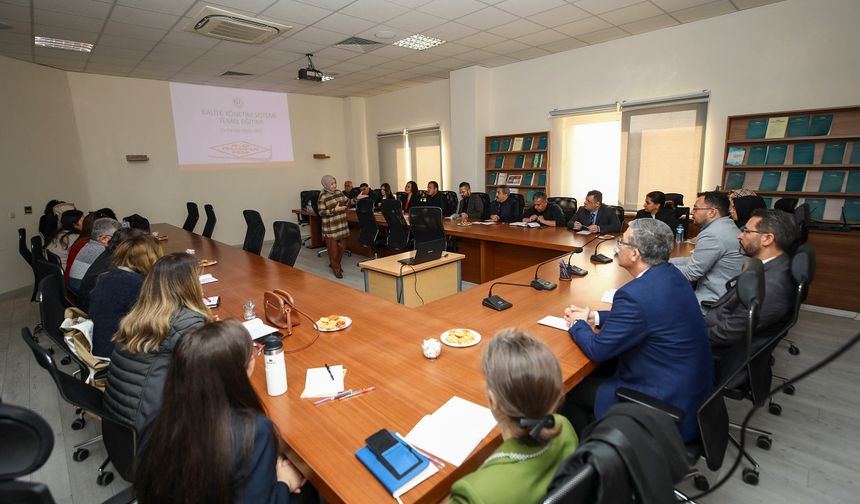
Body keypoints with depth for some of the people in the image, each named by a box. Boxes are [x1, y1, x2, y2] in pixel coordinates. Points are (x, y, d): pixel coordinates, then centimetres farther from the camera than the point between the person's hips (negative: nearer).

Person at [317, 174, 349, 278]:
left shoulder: (339, 193, 7)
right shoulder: (322, 197, -12)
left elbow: (347, 203, 17)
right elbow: (321, 212, -15)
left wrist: (357, 198, 7)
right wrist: (335, 210, -24)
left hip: (342, 226, 6)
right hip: (331, 228, -6)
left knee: (342, 247, 12)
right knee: (333, 249, 1)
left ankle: (335, 264, 34)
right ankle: (336, 269, 15)